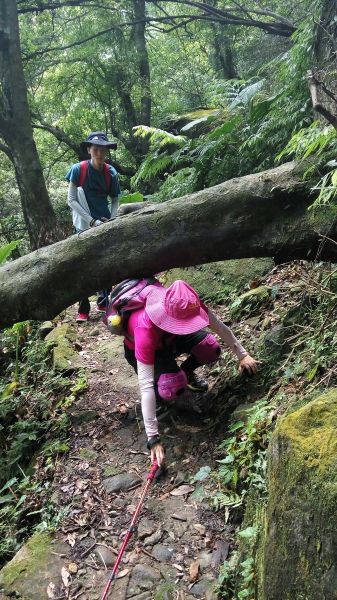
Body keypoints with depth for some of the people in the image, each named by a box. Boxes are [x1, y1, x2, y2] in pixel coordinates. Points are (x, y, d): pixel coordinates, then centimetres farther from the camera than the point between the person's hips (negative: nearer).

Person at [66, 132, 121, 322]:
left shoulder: (111, 172, -2)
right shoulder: (78, 169, -10)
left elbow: (115, 200, 9)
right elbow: (71, 201, -11)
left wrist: (112, 219, -8)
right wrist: (92, 221, -17)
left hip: (105, 224, 3)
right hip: (85, 226, -3)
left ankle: (103, 302, 25)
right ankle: (83, 309, 7)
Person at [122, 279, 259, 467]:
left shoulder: (188, 305, -33)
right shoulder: (145, 330, -45)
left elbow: (220, 327, -13)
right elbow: (146, 386, -44)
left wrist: (243, 355, -8)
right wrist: (154, 439, -43)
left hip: (170, 339, 5)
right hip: (140, 351, -4)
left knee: (211, 348, -20)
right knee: (173, 387, -31)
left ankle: (186, 371, 10)